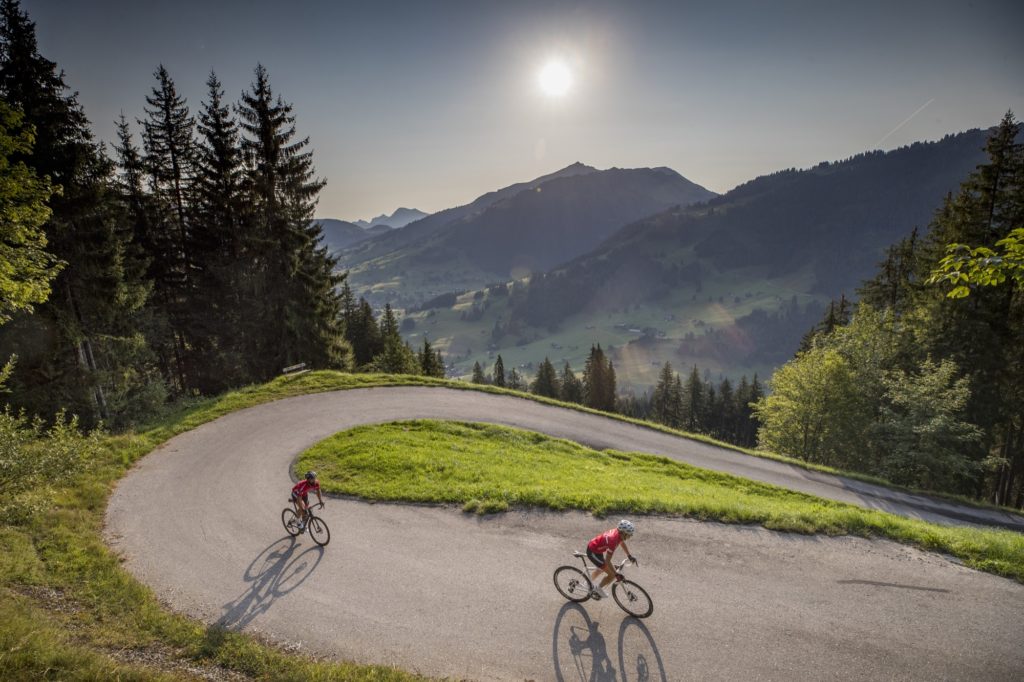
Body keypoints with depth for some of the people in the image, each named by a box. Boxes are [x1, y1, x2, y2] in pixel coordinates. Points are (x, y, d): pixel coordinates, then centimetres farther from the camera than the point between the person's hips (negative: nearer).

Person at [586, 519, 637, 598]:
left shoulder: (619, 532, -11)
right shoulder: (613, 540, -35)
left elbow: (622, 543, 14)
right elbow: (607, 561, -30)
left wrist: (629, 556, 12)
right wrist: (616, 575, -26)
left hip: (593, 546, 9)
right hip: (593, 552, -9)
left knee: (602, 568, 33)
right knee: (612, 575, -4)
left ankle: (590, 581, 55)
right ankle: (599, 588, 19)